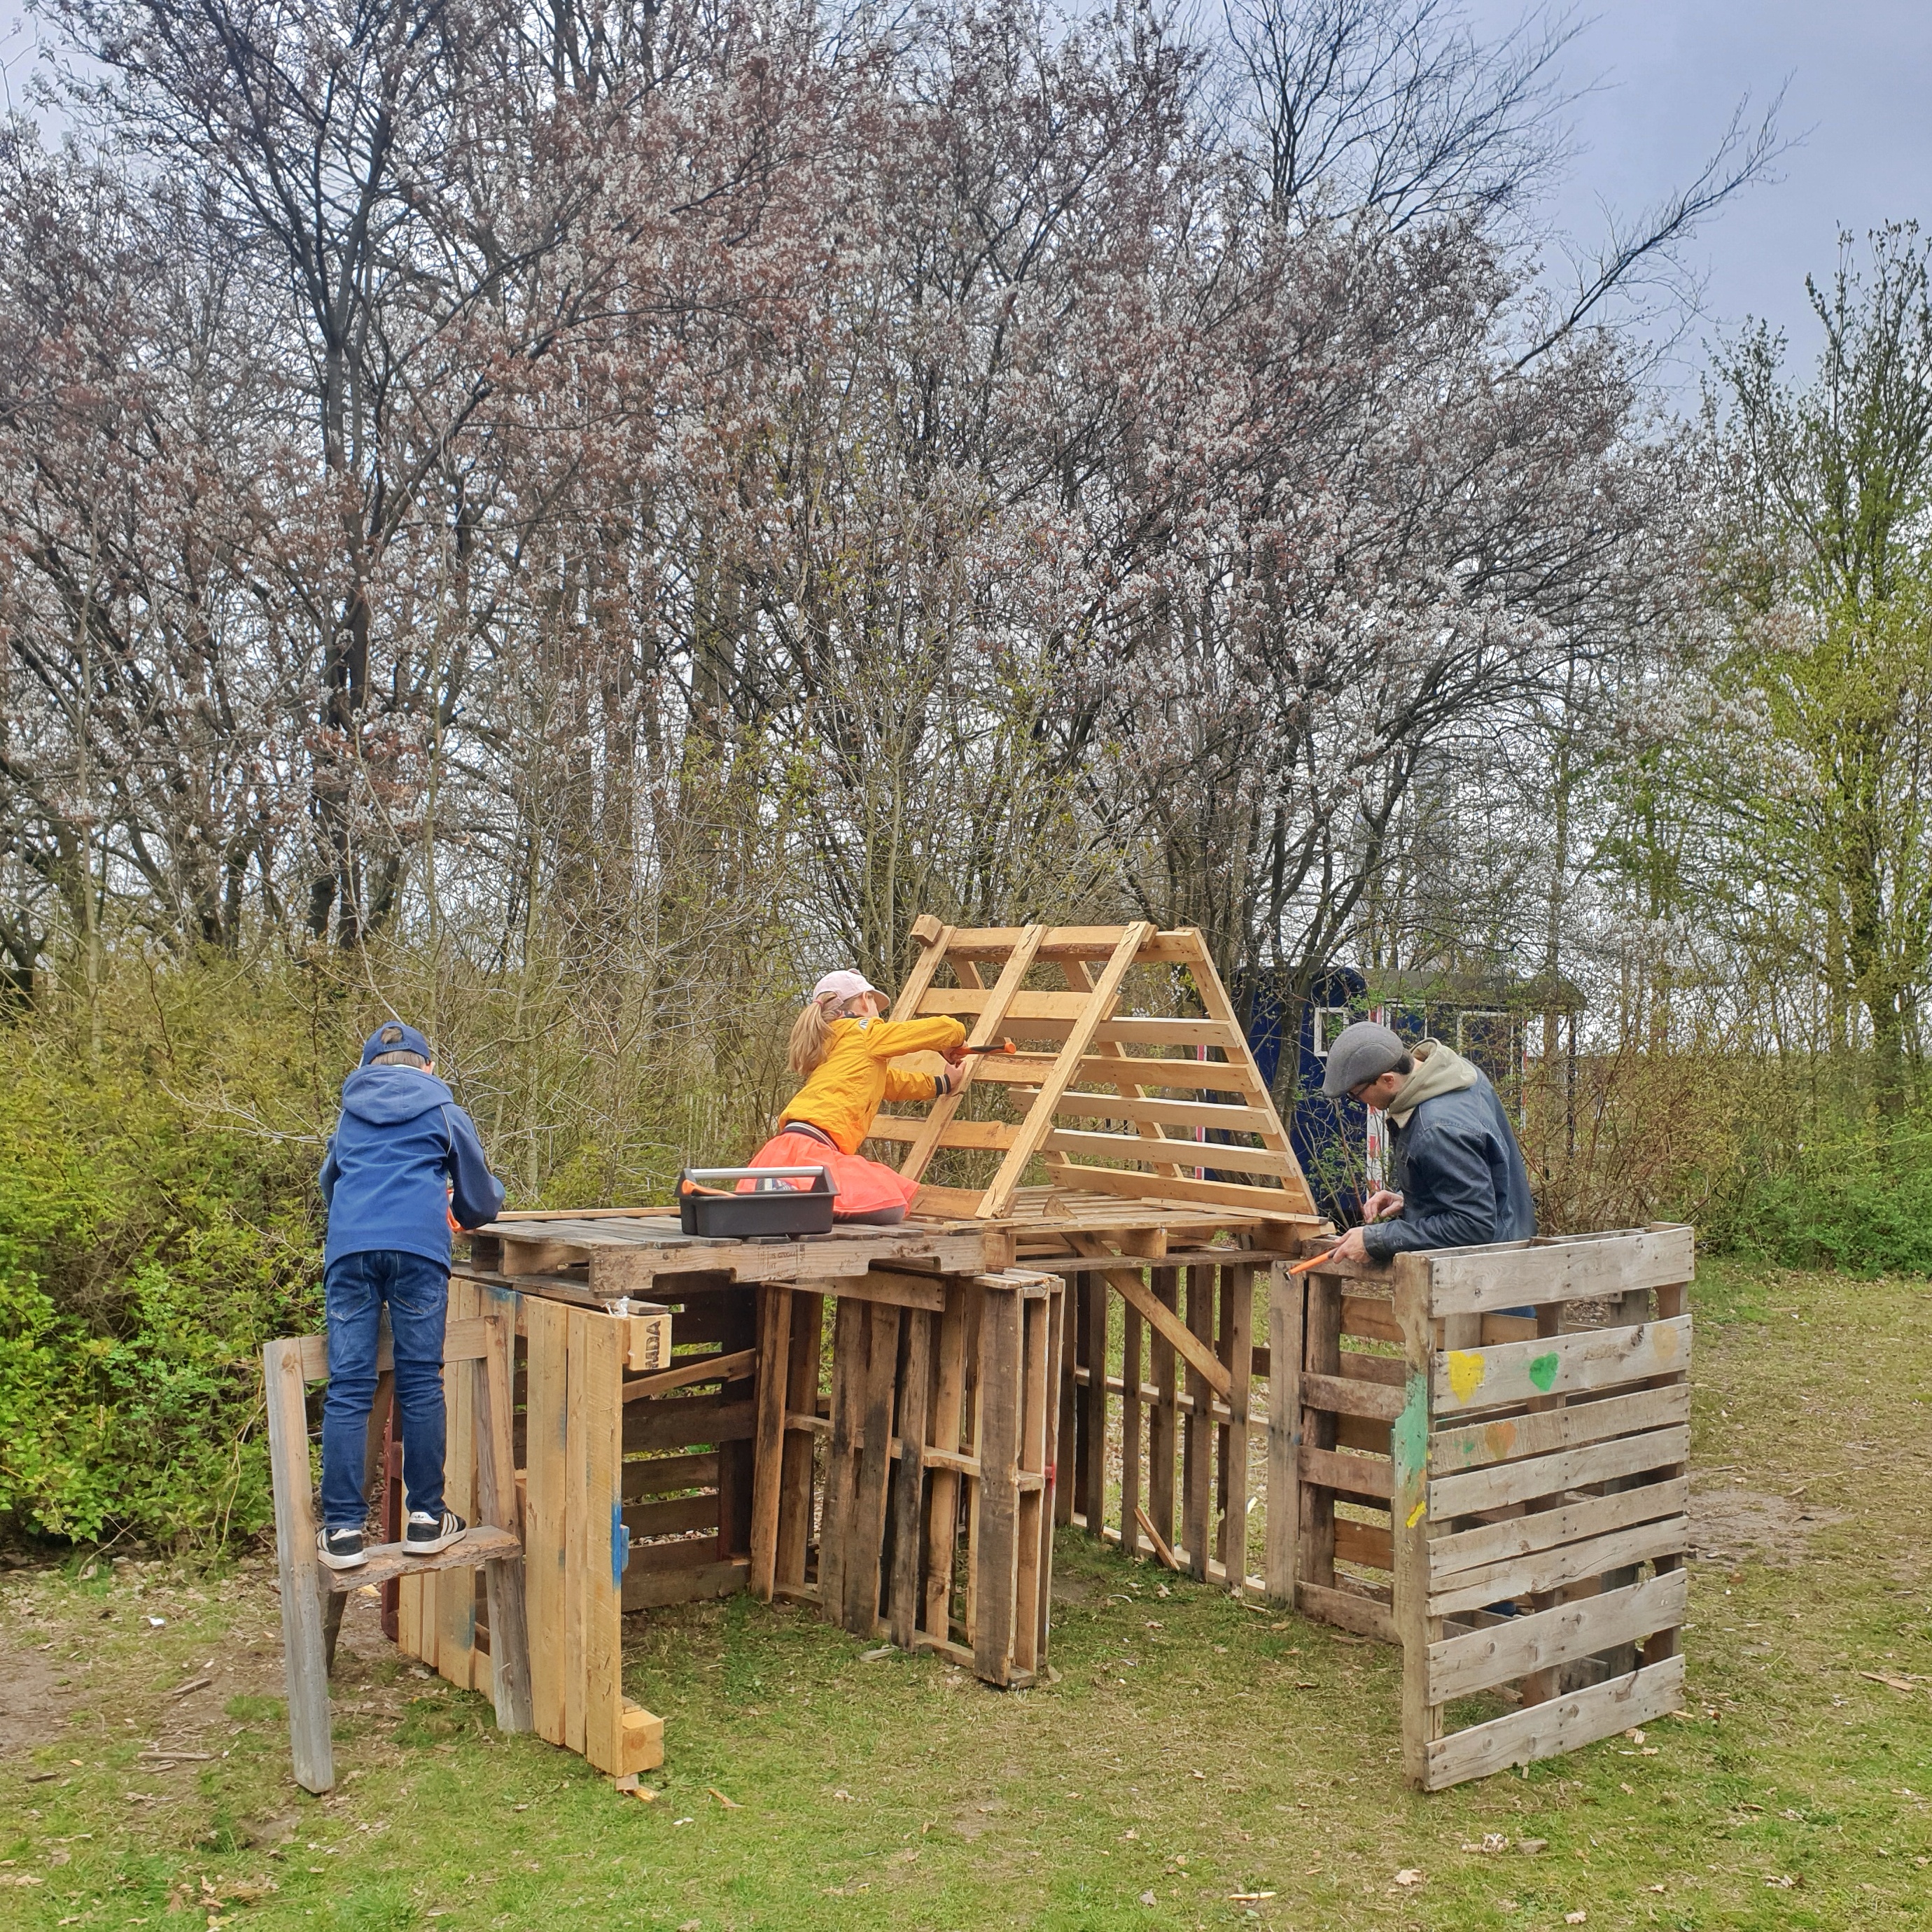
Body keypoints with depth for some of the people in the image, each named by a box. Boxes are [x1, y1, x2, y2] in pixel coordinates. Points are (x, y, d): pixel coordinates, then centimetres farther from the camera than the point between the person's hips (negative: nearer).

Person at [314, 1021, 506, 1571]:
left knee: (347, 1389, 0)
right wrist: (460, 1211, 48)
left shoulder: (351, 1113, 27)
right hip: (418, 1248, -2)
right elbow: (482, 1202, 24)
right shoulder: (444, 1113, 19)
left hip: (348, 1247, 2)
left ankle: (342, 1531, -3)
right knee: (421, 1385, 5)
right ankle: (426, 1518, 8)